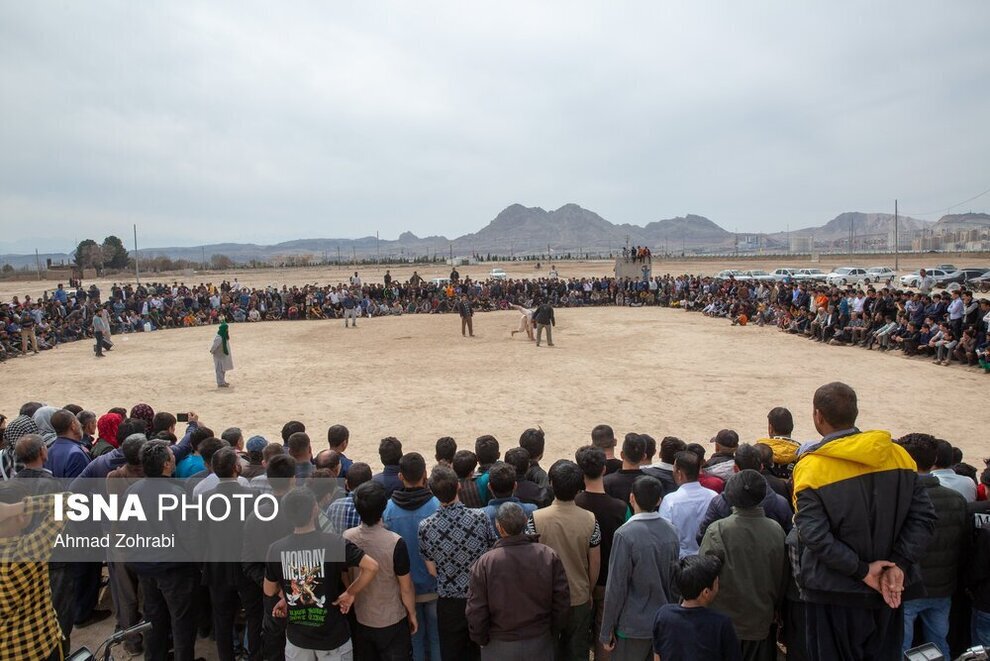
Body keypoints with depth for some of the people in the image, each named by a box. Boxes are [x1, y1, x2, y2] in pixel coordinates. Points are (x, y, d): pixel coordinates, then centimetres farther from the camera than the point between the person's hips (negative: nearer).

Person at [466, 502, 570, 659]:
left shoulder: (485, 563, -20)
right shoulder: (549, 555, -14)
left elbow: (476, 611, -14)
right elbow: (562, 601, -7)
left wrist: (481, 640, 4)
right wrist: (553, 632, 9)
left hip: (500, 647, -1)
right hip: (540, 641, 2)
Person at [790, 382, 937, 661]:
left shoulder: (811, 468, -16)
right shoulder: (899, 455, -2)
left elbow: (814, 535, -22)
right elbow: (923, 517, -5)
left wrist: (862, 569, -15)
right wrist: (899, 564, -9)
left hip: (836, 595, -4)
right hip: (890, 591, 4)